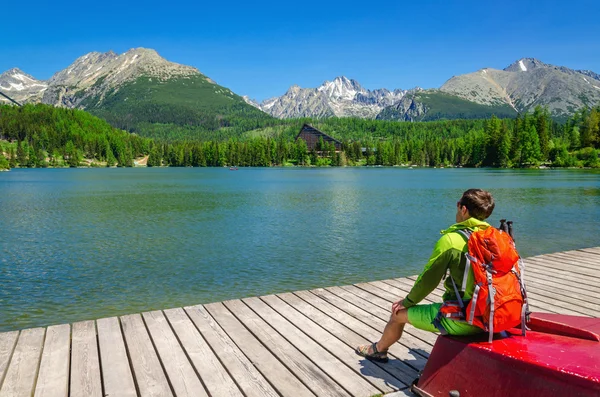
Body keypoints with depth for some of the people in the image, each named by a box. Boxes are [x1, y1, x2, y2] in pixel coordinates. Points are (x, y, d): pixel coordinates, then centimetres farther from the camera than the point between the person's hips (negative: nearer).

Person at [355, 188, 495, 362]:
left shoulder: (451, 239, -16)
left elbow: (428, 279, -10)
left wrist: (408, 301, 7)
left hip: (461, 320, -6)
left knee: (398, 312, 13)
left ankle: (379, 350, 39)